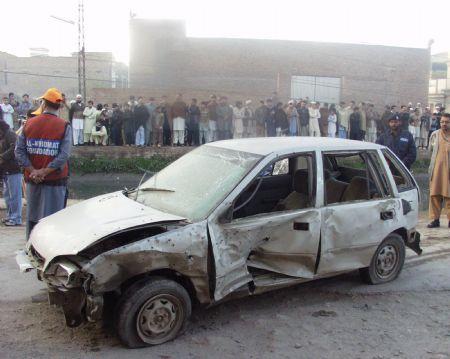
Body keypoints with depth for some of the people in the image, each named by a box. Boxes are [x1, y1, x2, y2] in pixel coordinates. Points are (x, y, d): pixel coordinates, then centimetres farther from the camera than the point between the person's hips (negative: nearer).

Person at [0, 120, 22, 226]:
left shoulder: (10, 134, -7)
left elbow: (14, 148, -22)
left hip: (13, 169, -10)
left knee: (14, 195, -7)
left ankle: (16, 219, -4)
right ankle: (10, 216, 23)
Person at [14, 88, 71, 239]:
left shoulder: (29, 123, 2)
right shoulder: (64, 126, -8)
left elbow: (19, 151, -4)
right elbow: (64, 155, -18)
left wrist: (33, 171, -8)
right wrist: (44, 172, -14)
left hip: (32, 180, 3)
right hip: (55, 181, -3)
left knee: (32, 217, 15)